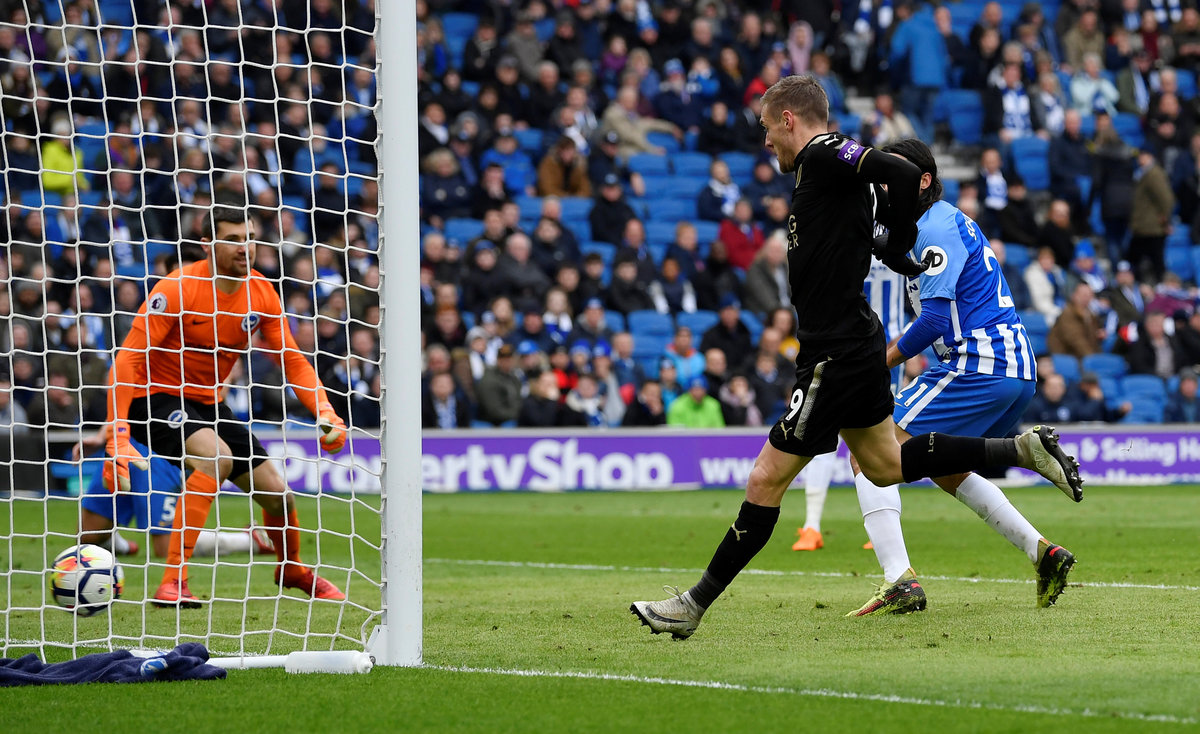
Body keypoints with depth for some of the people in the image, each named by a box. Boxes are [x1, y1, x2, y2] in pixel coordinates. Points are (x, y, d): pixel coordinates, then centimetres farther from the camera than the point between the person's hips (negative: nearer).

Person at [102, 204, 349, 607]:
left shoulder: (261, 292, -4)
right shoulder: (177, 289, -22)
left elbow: (292, 359, 6)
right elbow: (127, 361, -23)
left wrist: (324, 411, -10)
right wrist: (118, 437, -32)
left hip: (209, 404, 6)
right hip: (157, 399, -6)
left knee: (277, 493, 5)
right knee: (217, 456, -34)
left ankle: (292, 570, 40)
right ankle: (171, 584, -34)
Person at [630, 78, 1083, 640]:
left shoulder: (823, 156, -15)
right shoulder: (822, 165, 14)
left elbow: (905, 174, -28)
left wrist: (897, 247, -16)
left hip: (837, 355, -10)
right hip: (851, 344, 10)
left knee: (766, 481, -5)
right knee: (886, 464, 23)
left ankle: (696, 604, -1)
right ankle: (1022, 450, 21)